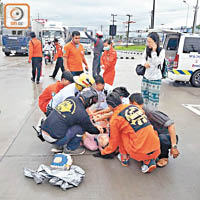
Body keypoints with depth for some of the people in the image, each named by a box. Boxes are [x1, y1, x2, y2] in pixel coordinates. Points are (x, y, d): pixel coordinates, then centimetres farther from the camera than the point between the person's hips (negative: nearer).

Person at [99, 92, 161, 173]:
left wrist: (103, 152, 29)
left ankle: (124, 158, 21)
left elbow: (113, 143, 9)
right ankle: (149, 161, 13)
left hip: (141, 152, -4)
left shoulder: (114, 119, -2)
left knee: (121, 133, 12)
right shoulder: (134, 106, 13)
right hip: (156, 149, 5)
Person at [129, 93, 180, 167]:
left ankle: (164, 157, -9)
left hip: (168, 138, -6)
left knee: (161, 137, -39)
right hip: (154, 139, 7)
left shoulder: (151, 113, -26)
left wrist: (174, 146, -35)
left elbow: (170, 124, -33)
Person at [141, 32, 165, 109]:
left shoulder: (161, 51, -13)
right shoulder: (147, 49, 2)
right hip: (146, 77, 6)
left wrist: (154, 51, -25)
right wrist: (144, 63, -7)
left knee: (153, 100, -4)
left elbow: (157, 63, -22)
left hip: (155, 79, -5)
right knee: (144, 99, 14)